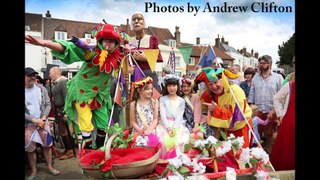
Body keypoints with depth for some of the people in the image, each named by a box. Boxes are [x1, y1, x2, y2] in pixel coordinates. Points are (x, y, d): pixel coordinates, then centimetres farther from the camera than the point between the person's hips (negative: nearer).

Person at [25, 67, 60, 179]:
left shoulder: (41, 89, 1)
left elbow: (48, 104, 2)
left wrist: (43, 118, -10)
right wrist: (34, 120, -15)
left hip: (42, 121, 2)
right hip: (28, 124, -2)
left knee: (47, 145, 8)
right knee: (30, 149, 6)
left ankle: (50, 167, 23)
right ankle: (33, 171, 23)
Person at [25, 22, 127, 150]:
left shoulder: (116, 57, -11)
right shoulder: (91, 52, -25)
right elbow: (68, 48, -36)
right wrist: (44, 43, -52)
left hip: (100, 95, 5)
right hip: (82, 92, -4)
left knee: (104, 125, 10)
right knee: (87, 125, -1)